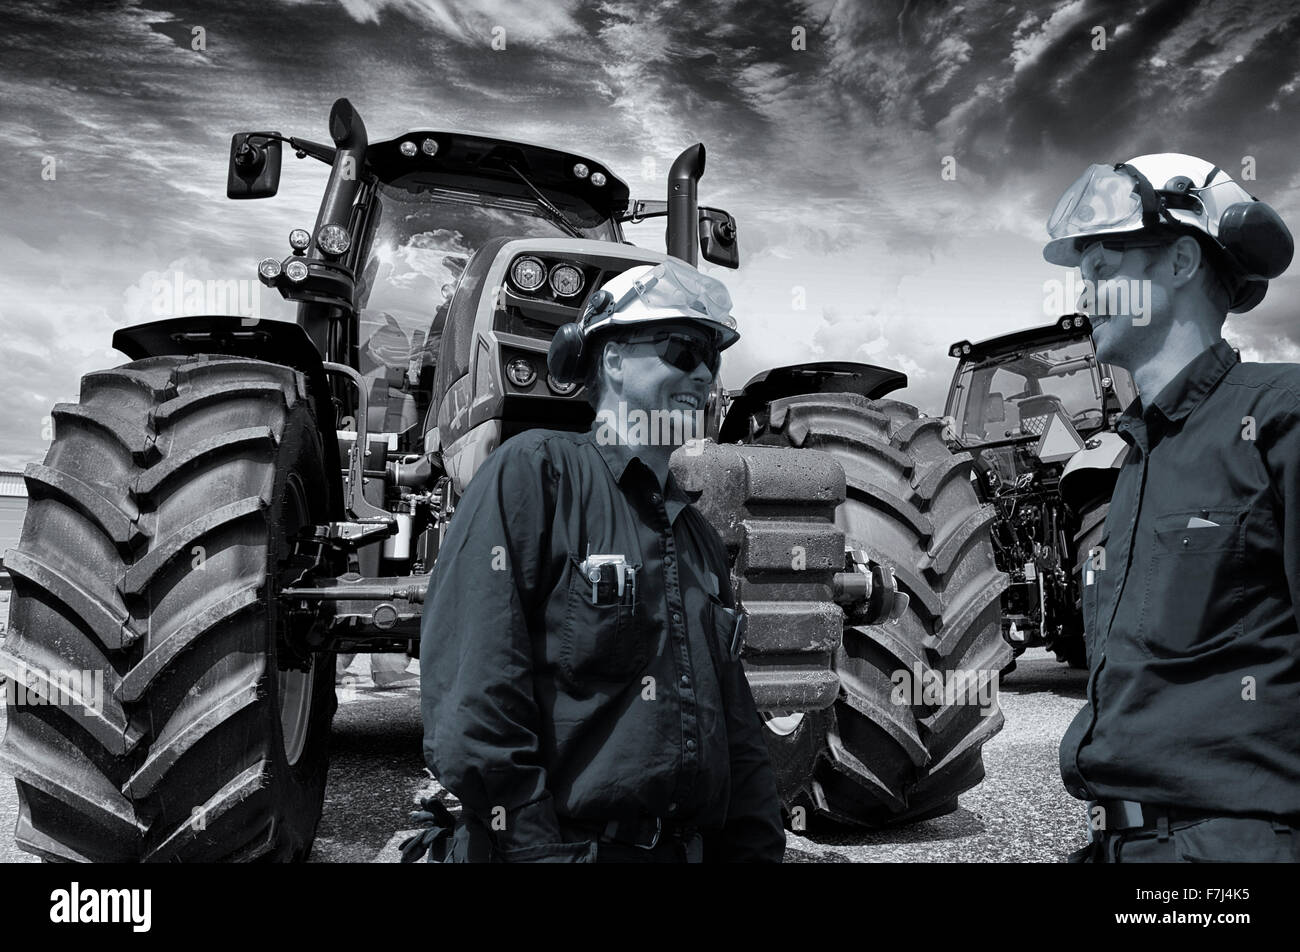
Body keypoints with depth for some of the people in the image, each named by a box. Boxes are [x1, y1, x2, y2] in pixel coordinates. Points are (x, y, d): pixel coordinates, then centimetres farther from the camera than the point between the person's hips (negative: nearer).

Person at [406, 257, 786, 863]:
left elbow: (739, 739, 16)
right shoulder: (533, 471, -7)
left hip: (691, 848, 7)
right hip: (564, 843, -6)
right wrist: (536, 848, -21)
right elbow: (474, 696, -17)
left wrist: (760, 852, 7)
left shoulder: (700, 539, 16)